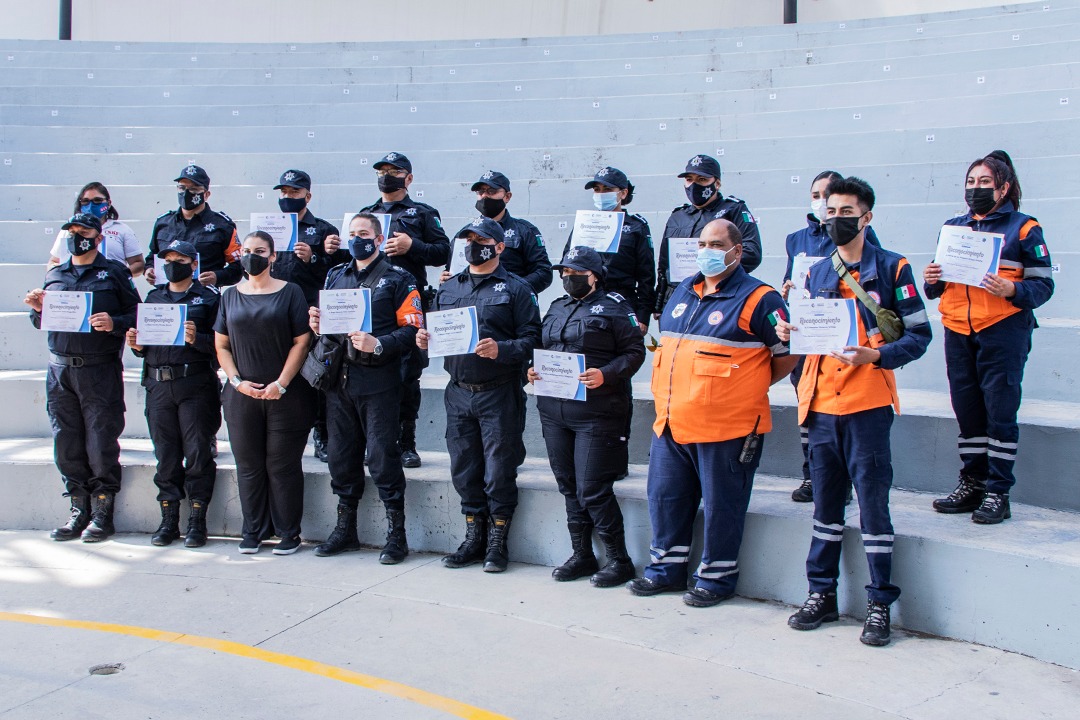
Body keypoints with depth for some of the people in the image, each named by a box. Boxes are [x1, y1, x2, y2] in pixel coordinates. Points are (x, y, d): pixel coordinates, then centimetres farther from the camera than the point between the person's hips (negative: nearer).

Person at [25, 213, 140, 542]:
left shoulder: (114, 272, 4)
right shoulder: (54, 275, 17)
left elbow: (136, 315, -3)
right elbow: (41, 323, 21)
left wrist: (114, 323, -21)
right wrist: (37, 309, 0)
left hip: (100, 371, -4)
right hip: (60, 370, 5)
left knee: (101, 444, -2)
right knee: (66, 445, 6)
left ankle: (102, 512, 9)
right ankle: (79, 509, 17)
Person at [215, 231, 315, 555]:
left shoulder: (290, 292, 1)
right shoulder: (231, 296, 11)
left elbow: (301, 342, -4)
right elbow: (221, 346, 10)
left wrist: (281, 384, -10)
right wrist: (237, 381, -3)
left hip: (285, 394, -3)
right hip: (242, 395, 3)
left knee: (282, 465, 1)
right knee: (248, 465, 8)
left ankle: (288, 533, 10)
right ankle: (253, 532, 18)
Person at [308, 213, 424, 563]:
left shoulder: (397, 279, 0)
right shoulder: (335, 276, 18)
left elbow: (412, 330, -8)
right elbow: (324, 319, 21)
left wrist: (378, 345, -21)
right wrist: (316, 323, -2)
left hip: (378, 380, -5)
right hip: (338, 378, 6)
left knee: (383, 455, -5)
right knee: (341, 455, 11)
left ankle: (396, 534, 5)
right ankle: (345, 529, 25)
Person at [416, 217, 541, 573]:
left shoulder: (514, 288, -1)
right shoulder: (449, 288, 15)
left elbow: (531, 339, -8)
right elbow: (438, 333, 19)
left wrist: (501, 349, -24)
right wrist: (425, 340, -3)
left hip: (498, 393, -5)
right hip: (458, 393, 5)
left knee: (499, 472, 0)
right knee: (464, 470, 10)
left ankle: (497, 543, 13)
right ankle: (473, 539, 22)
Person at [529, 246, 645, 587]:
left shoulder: (614, 308, -3)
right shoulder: (556, 309, 18)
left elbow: (634, 352, -7)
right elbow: (542, 350, 24)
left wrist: (605, 375, -21)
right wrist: (533, 371, 4)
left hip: (596, 414, -7)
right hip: (554, 411, 7)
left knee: (592, 490, -8)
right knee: (569, 488, 12)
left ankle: (619, 559, 6)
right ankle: (582, 555, 24)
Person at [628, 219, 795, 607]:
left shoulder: (758, 299, -8)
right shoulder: (682, 291, 14)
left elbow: (787, 356, -5)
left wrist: (744, 388, 2)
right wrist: (675, 392, 15)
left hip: (727, 427, -7)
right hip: (671, 423, 7)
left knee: (721, 506, 4)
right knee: (665, 497, 13)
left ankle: (716, 577, 18)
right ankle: (667, 568, 28)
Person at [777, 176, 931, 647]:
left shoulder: (892, 268, 0)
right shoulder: (817, 273, 15)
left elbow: (919, 334, -4)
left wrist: (876, 355, -19)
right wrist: (791, 334, -1)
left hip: (868, 403, -5)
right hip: (820, 402, 5)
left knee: (873, 503, -1)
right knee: (826, 502, 12)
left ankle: (880, 603, 9)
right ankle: (822, 594, 21)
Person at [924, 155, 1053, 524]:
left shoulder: (1024, 228, 3)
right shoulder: (952, 227, 17)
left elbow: (1044, 284, -3)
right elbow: (941, 285, 20)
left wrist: (1011, 290, -21)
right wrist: (931, 281, -2)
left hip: (1004, 331, -5)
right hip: (958, 331, 5)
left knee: (1000, 412, -4)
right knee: (967, 411, 9)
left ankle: (998, 493, 1)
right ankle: (971, 484, 20)